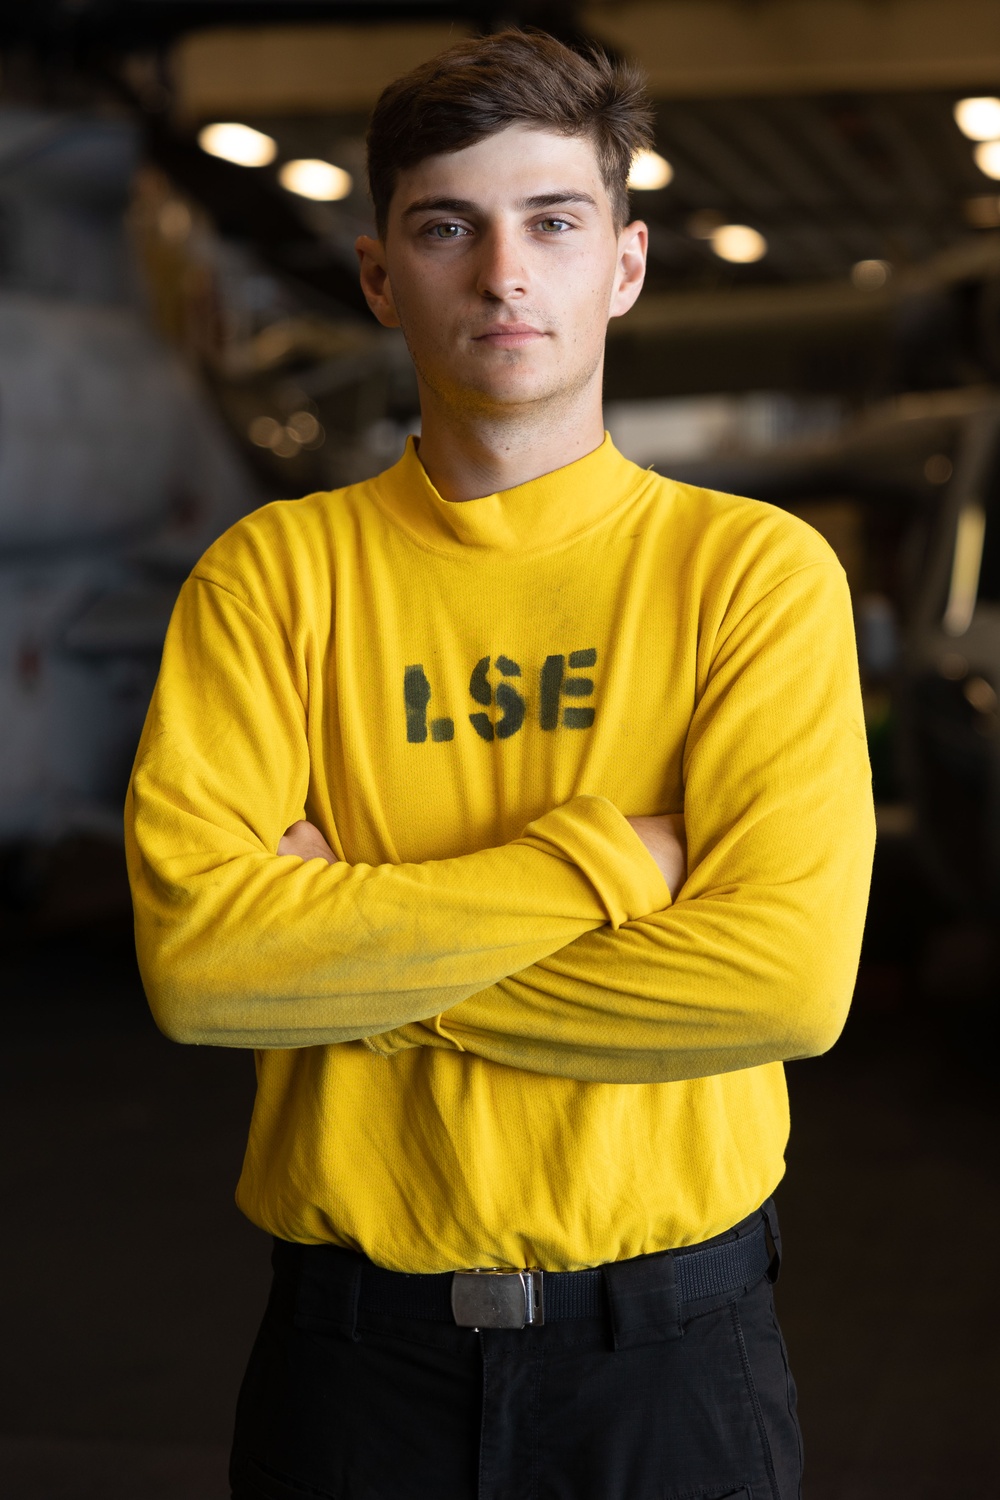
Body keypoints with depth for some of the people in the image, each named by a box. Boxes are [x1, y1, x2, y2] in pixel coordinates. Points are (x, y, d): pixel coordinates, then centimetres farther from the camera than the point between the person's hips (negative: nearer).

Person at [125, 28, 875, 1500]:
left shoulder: (756, 569, -4)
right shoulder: (273, 575, -2)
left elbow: (791, 977, -17)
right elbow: (193, 956, -15)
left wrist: (357, 961, -13)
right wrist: (602, 862, -17)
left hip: (672, 1344, 0)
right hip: (358, 1353, 1)